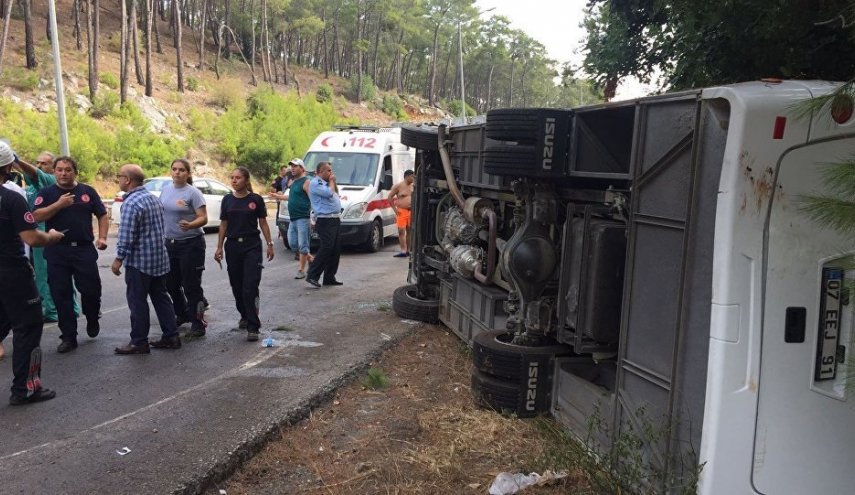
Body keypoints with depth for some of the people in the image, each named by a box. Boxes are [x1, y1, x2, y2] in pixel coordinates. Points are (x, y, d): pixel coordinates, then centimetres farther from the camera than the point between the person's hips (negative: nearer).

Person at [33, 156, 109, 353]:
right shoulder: (46, 193, 5)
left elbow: (102, 215, 10)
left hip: (84, 249, 0)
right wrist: (58, 204, -17)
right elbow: (36, 216, -7)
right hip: (57, 251, 0)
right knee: (61, 295, 3)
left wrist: (102, 237, -4)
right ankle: (68, 337, 11)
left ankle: (92, 319, 30)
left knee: (91, 289, -1)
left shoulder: (88, 191, 7)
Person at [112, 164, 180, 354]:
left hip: (139, 260, -9)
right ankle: (171, 337, 15)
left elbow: (126, 235, -19)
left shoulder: (131, 202, -17)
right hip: (160, 259, 9)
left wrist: (119, 259, -11)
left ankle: (139, 342, 7)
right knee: (161, 298, 12)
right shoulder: (154, 198, 11)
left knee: (137, 302, 0)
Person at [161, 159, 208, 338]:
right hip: (170, 243, 7)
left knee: (191, 285, -4)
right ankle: (182, 314, 35)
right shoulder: (166, 189, 9)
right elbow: (160, 212, 19)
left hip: (191, 244, -7)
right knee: (171, 283, 16)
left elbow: (203, 218, -17)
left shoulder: (193, 193, -11)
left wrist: (190, 225, -35)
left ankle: (198, 323, 5)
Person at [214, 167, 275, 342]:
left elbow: (263, 223, 3)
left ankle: (253, 327, -7)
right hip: (232, 246, 4)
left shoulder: (256, 200, -2)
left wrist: (269, 244, 1)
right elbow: (223, 224, 10)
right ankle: (245, 316, 33)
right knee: (237, 286, 11)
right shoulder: (227, 200, 5)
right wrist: (219, 247, 7)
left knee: (250, 288, -10)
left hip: (252, 246, -3)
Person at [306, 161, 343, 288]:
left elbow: (336, 194, 25)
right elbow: (329, 193, -20)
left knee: (336, 250, 9)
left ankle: (329, 277, 14)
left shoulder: (325, 182, 21)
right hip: (325, 221, -10)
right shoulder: (315, 183, -8)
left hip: (335, 220, 10)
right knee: (327, 248, -16)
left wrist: (333, 181, 14)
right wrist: (331, 181, -3)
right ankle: (312, 275, -11)